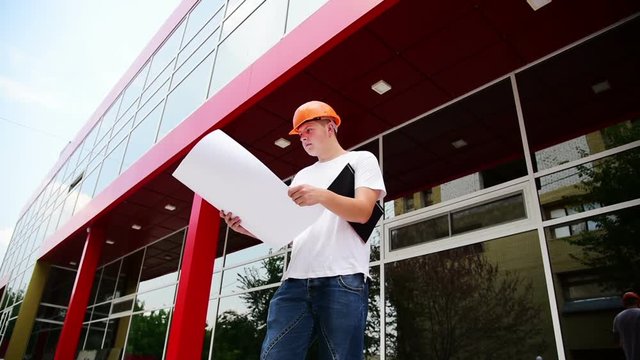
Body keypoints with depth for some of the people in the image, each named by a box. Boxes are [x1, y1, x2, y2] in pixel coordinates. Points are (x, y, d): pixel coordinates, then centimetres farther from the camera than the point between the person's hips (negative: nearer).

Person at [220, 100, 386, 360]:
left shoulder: (361, 159, 12)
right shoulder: (302, 176, 27)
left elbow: (363, 211, -6)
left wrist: (323, 196, -24)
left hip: (343, 280, -4)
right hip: (296, 281, 5)